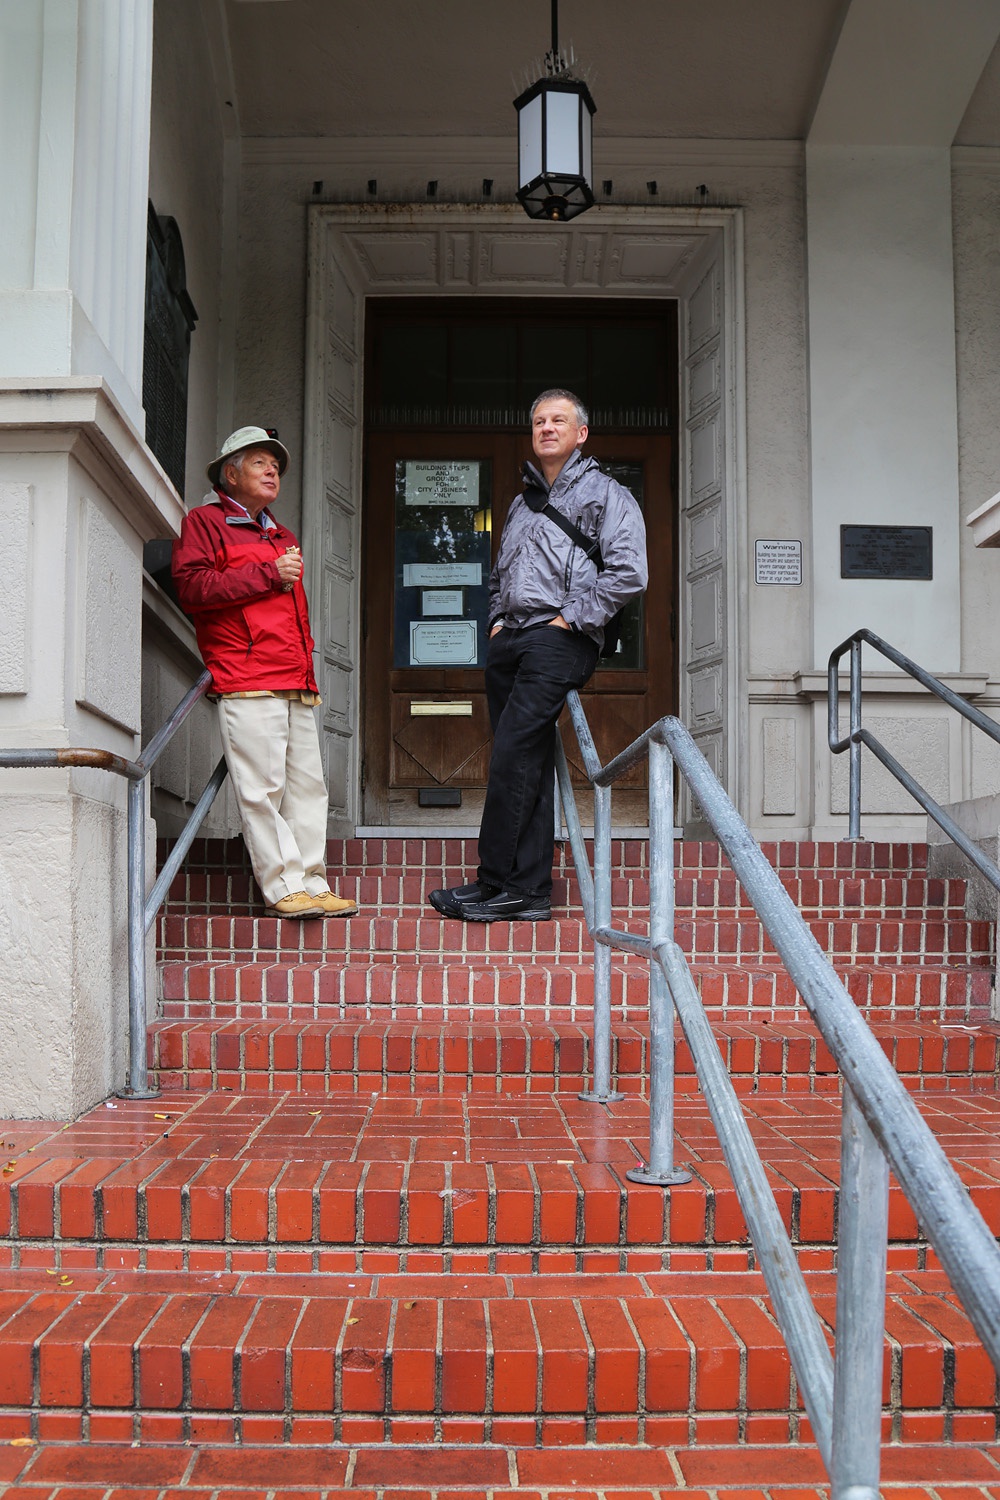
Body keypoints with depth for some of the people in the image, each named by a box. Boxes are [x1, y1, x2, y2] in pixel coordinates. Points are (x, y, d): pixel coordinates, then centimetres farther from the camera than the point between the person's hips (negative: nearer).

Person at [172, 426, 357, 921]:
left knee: (307, 786, 4)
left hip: (297, 685, 8)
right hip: (247, 684, -7)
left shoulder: (282, 537, 29)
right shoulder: (205, 522, 6)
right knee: (261, 787, -9)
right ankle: (284, 886, -5)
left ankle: (313, 883, 8)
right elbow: (192, 587, -10)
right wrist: (268, 574, -8)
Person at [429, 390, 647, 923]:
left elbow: (628, 573, -7)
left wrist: (570, 617, -10)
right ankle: (529, 892, 4)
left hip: (559, 641, -7)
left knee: (512, 756, -15)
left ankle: (493, 882, -10)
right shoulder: (522, 502, 26)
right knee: (529, 767, 4)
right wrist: (497, 619, 15)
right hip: (508, 641, 7)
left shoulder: (606, 494, 5)